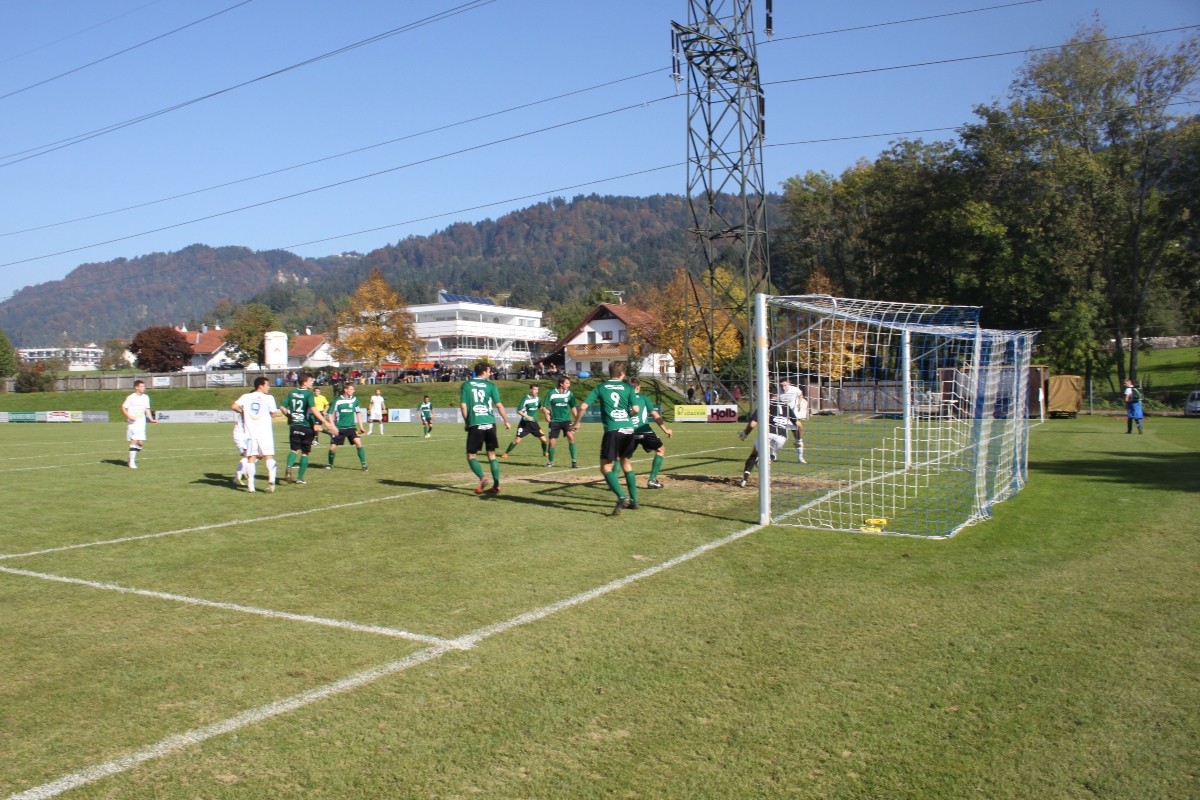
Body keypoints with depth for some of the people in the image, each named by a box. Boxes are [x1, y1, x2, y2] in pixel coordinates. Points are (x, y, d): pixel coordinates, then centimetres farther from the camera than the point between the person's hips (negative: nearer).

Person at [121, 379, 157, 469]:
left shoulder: (146, 397, 10)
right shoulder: (131, 398, -6)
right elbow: (123, 408, -3)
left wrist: (151, 419, 8)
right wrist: (129, 417, -18)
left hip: (142, 424, 5)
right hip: (133, 423, -5)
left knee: (141, 442, 0)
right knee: (134, 441, -11)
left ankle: (132, 457, 22)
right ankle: (132, 462, -4)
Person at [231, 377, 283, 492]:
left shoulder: (246, 397, 5)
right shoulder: (268, 398, -2)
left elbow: (234, 406, -5)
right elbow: (273, 415, 0)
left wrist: (242, 412, 12)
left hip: (251, 432, 2)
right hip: (265, 432, -2)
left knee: (251, 458, 8)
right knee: (269, 456, 1)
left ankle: (250, 485, 6)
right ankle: (271, 480, -15)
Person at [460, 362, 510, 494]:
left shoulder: (466, 385, 3)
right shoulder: (491, 385, 4)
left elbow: (463, 406, -2)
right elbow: (499, 405, 1)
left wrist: (466, 422, 11)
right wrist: (506, 421, 12)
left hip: (475, 424, -2)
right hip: (490, 424, 2)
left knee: (471, 455, 7)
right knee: (492, 454, 14)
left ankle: (482, 478, -18)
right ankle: (496, 485, 11)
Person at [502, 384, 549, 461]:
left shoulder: (538, 399, 4)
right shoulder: (526, 399, -14)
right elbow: (518, 411, -13)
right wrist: (527, 416, -26)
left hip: (534, 423, 5)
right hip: (525, 423, -5)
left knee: (543, 439, -1)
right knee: (517, 440, -10)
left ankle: (545, 453, 24)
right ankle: (506, 453, 4)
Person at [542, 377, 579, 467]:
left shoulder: (570, 394, 0)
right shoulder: (551, 394, -7)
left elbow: (573, 407, 11)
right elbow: (544, 407, -2)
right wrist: (546, 415, -21)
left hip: (566, 420, 1)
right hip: (554, 421, -1)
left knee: (570, 436, -22)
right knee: (552, 441, 1)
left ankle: (574, 460, -14)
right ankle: (551, 461, 22)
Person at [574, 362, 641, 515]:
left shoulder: (600, 388, 6)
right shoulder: (627, 387, 8)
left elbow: (583, 407, 0)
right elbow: (636, 409, 0)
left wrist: (577, 423, 16)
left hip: (613, 430, -3)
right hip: (628, 429, 3)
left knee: (605, 467, 2)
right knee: (626, 463, 21)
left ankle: (622, 497, -18)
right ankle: (633, 500, 24)